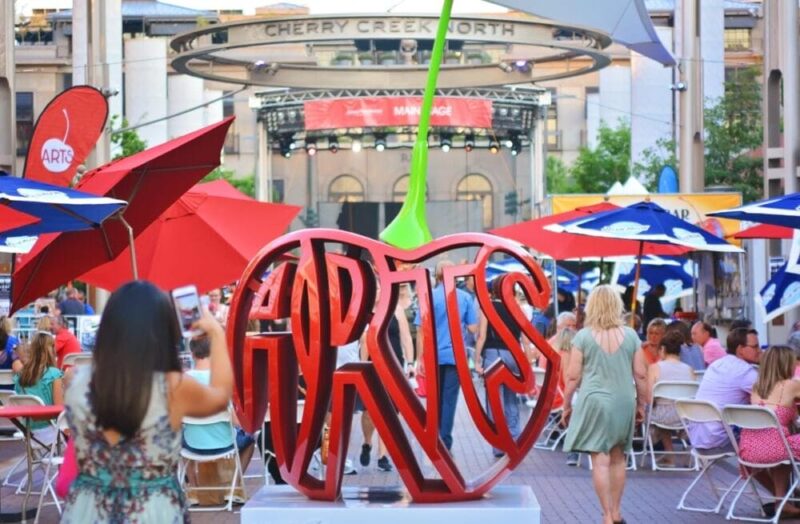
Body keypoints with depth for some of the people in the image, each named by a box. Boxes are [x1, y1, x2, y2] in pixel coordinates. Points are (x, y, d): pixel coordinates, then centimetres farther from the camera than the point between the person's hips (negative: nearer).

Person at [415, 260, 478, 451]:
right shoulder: (465, 298, -1)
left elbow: (421, 330, -7)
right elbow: (473, 328, 0)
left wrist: (420, 357, -2)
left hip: (434, 356, 0)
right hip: (456, 356, 0)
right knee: (449, 400, 0)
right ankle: (445, 443, -4)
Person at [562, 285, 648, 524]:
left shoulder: (583, 336, -4)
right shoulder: (630, 335, 2)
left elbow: (573, 376, -3)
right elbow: (641, 374, 4)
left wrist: (566, 405, 7)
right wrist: (641, 403, 16)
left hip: (595, 401, -3)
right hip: (623, 402, 3)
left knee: (600, 460, -2)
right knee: (617, 458, 15)